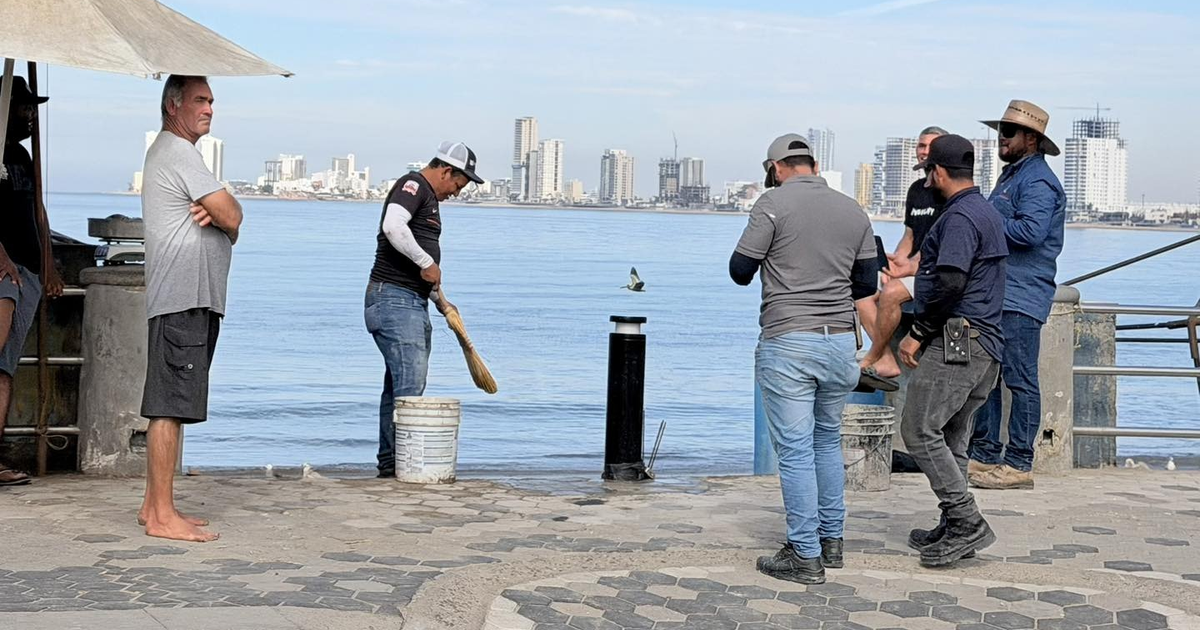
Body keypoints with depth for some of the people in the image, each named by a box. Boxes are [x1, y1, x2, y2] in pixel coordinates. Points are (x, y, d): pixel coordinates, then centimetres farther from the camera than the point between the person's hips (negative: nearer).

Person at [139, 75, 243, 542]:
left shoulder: (168, 151, 25)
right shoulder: (177, 151, -9)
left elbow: (227, 228, 20)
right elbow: (233, 216, -15)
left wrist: (214, 214, -3)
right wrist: (221, 215, 8)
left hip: (191, 298, 11)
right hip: (184, 298, -11)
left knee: (171, 407, 12)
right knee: (171, 407, -10)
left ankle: (155, 506, 17)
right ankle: (162, 516, -10)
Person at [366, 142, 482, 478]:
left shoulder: (428, 198, 24)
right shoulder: (413, 185, -7)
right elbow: (393, 226, -27)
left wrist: (439, 300, 28)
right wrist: (427, 263, -19)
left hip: (412, 303, 11)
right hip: (394, 299, -11)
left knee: (400, 386, 11)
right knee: (410, 384, -14)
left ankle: (390, 462, 16)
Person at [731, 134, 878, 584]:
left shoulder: (774, 204, -6)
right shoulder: (853, 211, 9)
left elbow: (740, 271, -4)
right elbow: (867, 284, 13)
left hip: (788, 343, -5)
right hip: (841, 341, 5)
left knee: (795, 449, -1)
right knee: (827, 441, 19)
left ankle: (805, 556, 2)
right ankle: (831, 540, 26)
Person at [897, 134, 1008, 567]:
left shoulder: (960, 216, -13)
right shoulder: (988, 212, 20)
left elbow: (950, 283, -22)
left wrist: (918, 333, -13)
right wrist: (918, 267, 39)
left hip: (956, 339, -10)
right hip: (984, 344, 10)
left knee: (919, 431, -10)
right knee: (951, 438, 13)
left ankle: (966, 522, -11)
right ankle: (955, 529, 15)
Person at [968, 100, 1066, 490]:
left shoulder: (1037, 181, -11)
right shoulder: (1011, 174, 21)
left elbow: (1030, 231, -24)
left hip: (1021, 298, -10)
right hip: (994, 294, 10)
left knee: (1021, 381, -5)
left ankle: (1018, 464, -1)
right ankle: (985, 455, 20)